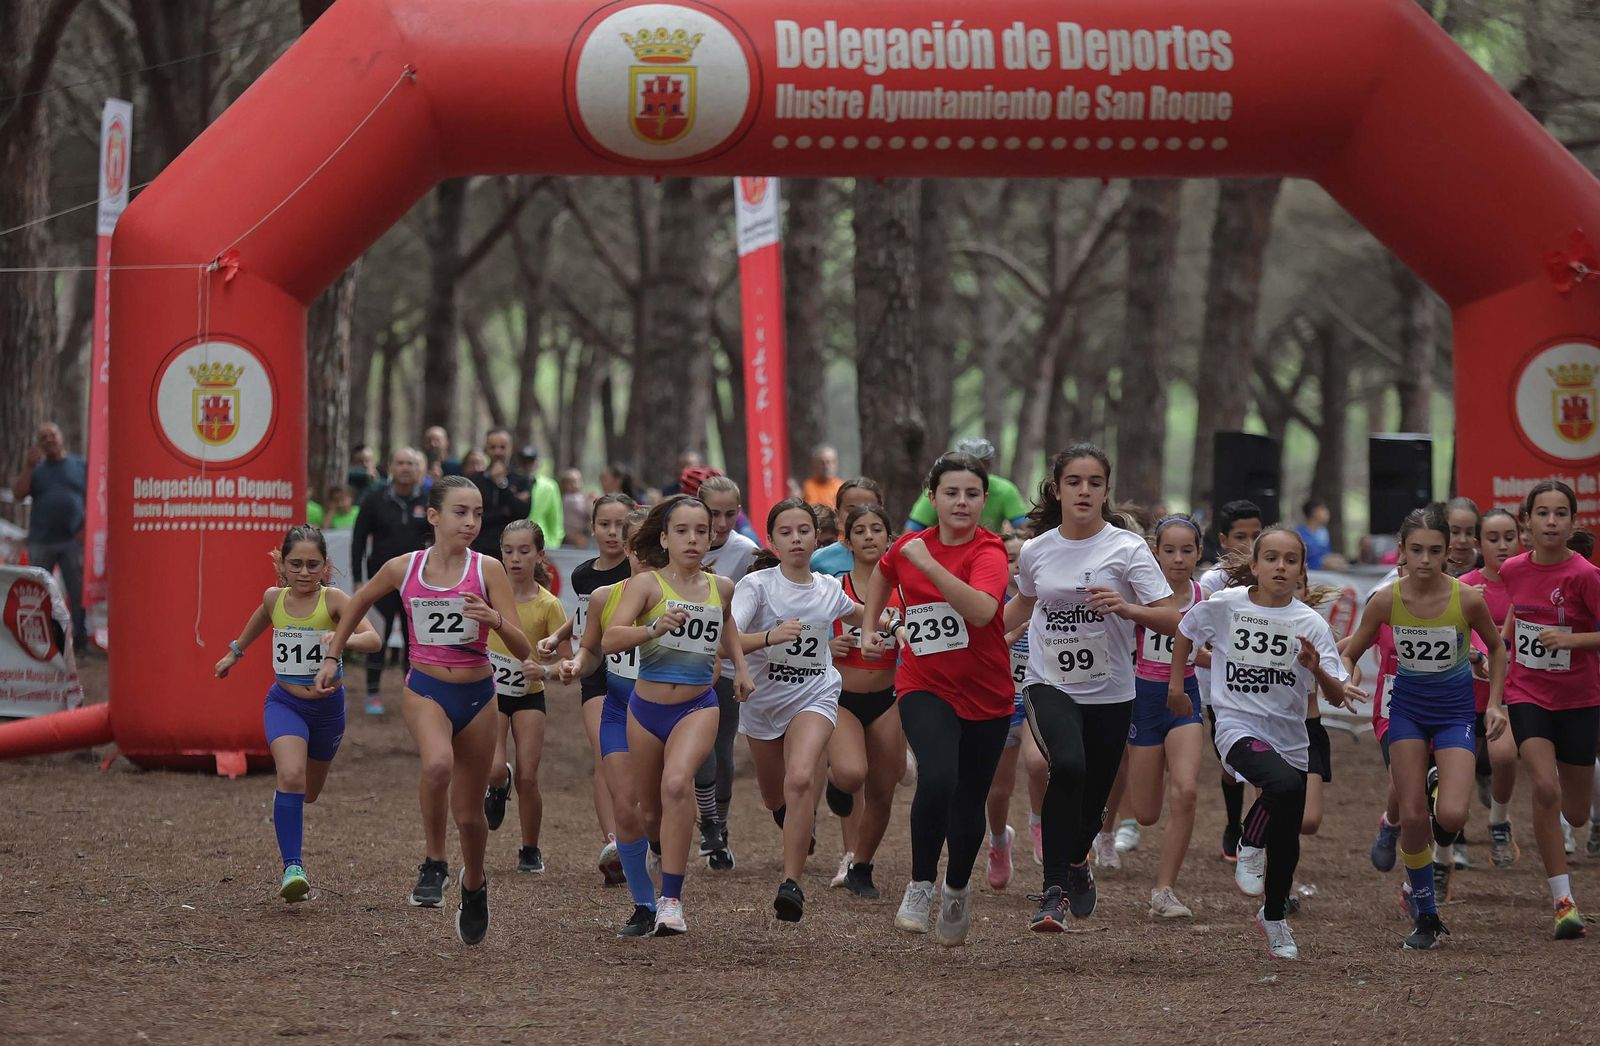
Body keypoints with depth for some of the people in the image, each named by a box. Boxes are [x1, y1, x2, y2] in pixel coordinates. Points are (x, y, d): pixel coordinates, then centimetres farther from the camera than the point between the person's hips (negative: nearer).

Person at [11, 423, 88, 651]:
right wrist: (28, 467, -10)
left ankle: (81, 639, 1)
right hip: (41, 542, 2)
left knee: (79, 593, -4)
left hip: (73, 540, -2)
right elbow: (18, 493, -1)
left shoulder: (81, 467, 8)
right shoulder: (36, 468, 12)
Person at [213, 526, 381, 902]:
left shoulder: (333, 600, -15)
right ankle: (292, 868, -27)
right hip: (284, 703, 0)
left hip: (327, 706, 0)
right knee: (291, 776, -27)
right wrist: (235, 651, 37)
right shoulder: (274, 599, -3)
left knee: (309, 792, 20)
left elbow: (373, 639, -28)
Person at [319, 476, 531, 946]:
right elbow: (358, 603, 18)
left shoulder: (487, 570, -9)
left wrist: (495, 620, -32)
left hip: (477, 695, 1)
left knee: (469, 813, 9)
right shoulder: (402, 569, -4)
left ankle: (474, 885, 40)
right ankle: (434, 864, -14)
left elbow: (522, 650, -13)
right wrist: (332, 656, 18)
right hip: (425, 690, -1)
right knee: (438, 763, -34)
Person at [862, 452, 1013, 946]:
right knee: (936, 779, -26)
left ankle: (957, 890, 39)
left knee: (969, 804, 12)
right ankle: (919, 886, -11)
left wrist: (928, 563, -32)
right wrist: (870, 629, 17)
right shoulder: (908, 547, -1)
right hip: (925, 687, 1)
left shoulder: (989, 551, -14)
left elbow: (982, 610, -34)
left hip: (986, 696, -1)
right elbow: (883, 574, 25)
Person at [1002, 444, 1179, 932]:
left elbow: (1171, 619, -11)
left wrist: (1126, 607, -28)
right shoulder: (1035, 551, 2)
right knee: (1068, 766, -30)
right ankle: (1054, 891, -23)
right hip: (1049, 686, 0)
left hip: (1109, 694, 0)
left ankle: (1076, 864, 46)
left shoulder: (1127, 548, -7)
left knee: (1092, 801, 9)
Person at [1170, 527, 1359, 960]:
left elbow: (1337, 697, -7)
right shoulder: (1223, 605, -6)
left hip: (1289, 737, 3)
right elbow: (1185, 630, 16)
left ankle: (1274, 917, 36)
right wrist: (1176, 682, 19)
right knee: (1287, 785, -34)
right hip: (1238, 726, -3)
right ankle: (1250, 845, -5)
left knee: (1287, 836, 9)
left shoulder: (1310, 623, -4)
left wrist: (1316, 669, -26)